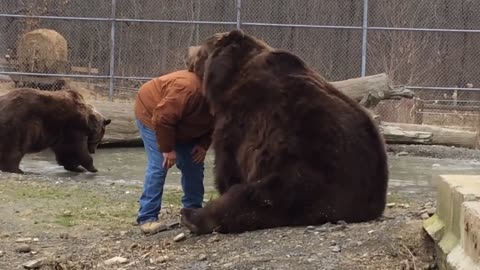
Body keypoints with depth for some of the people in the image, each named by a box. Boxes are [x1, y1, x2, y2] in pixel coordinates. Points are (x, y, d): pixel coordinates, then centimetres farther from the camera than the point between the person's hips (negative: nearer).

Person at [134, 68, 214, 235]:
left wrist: (203, 145, -13)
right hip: (151, 115, -8)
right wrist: (167, 149, -28)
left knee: (194, 165, 5)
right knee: (158, 166, -18)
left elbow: (211, 125, 3)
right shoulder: (188, 89, -41)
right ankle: (147, 218, -17)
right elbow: (162, 119, -36)